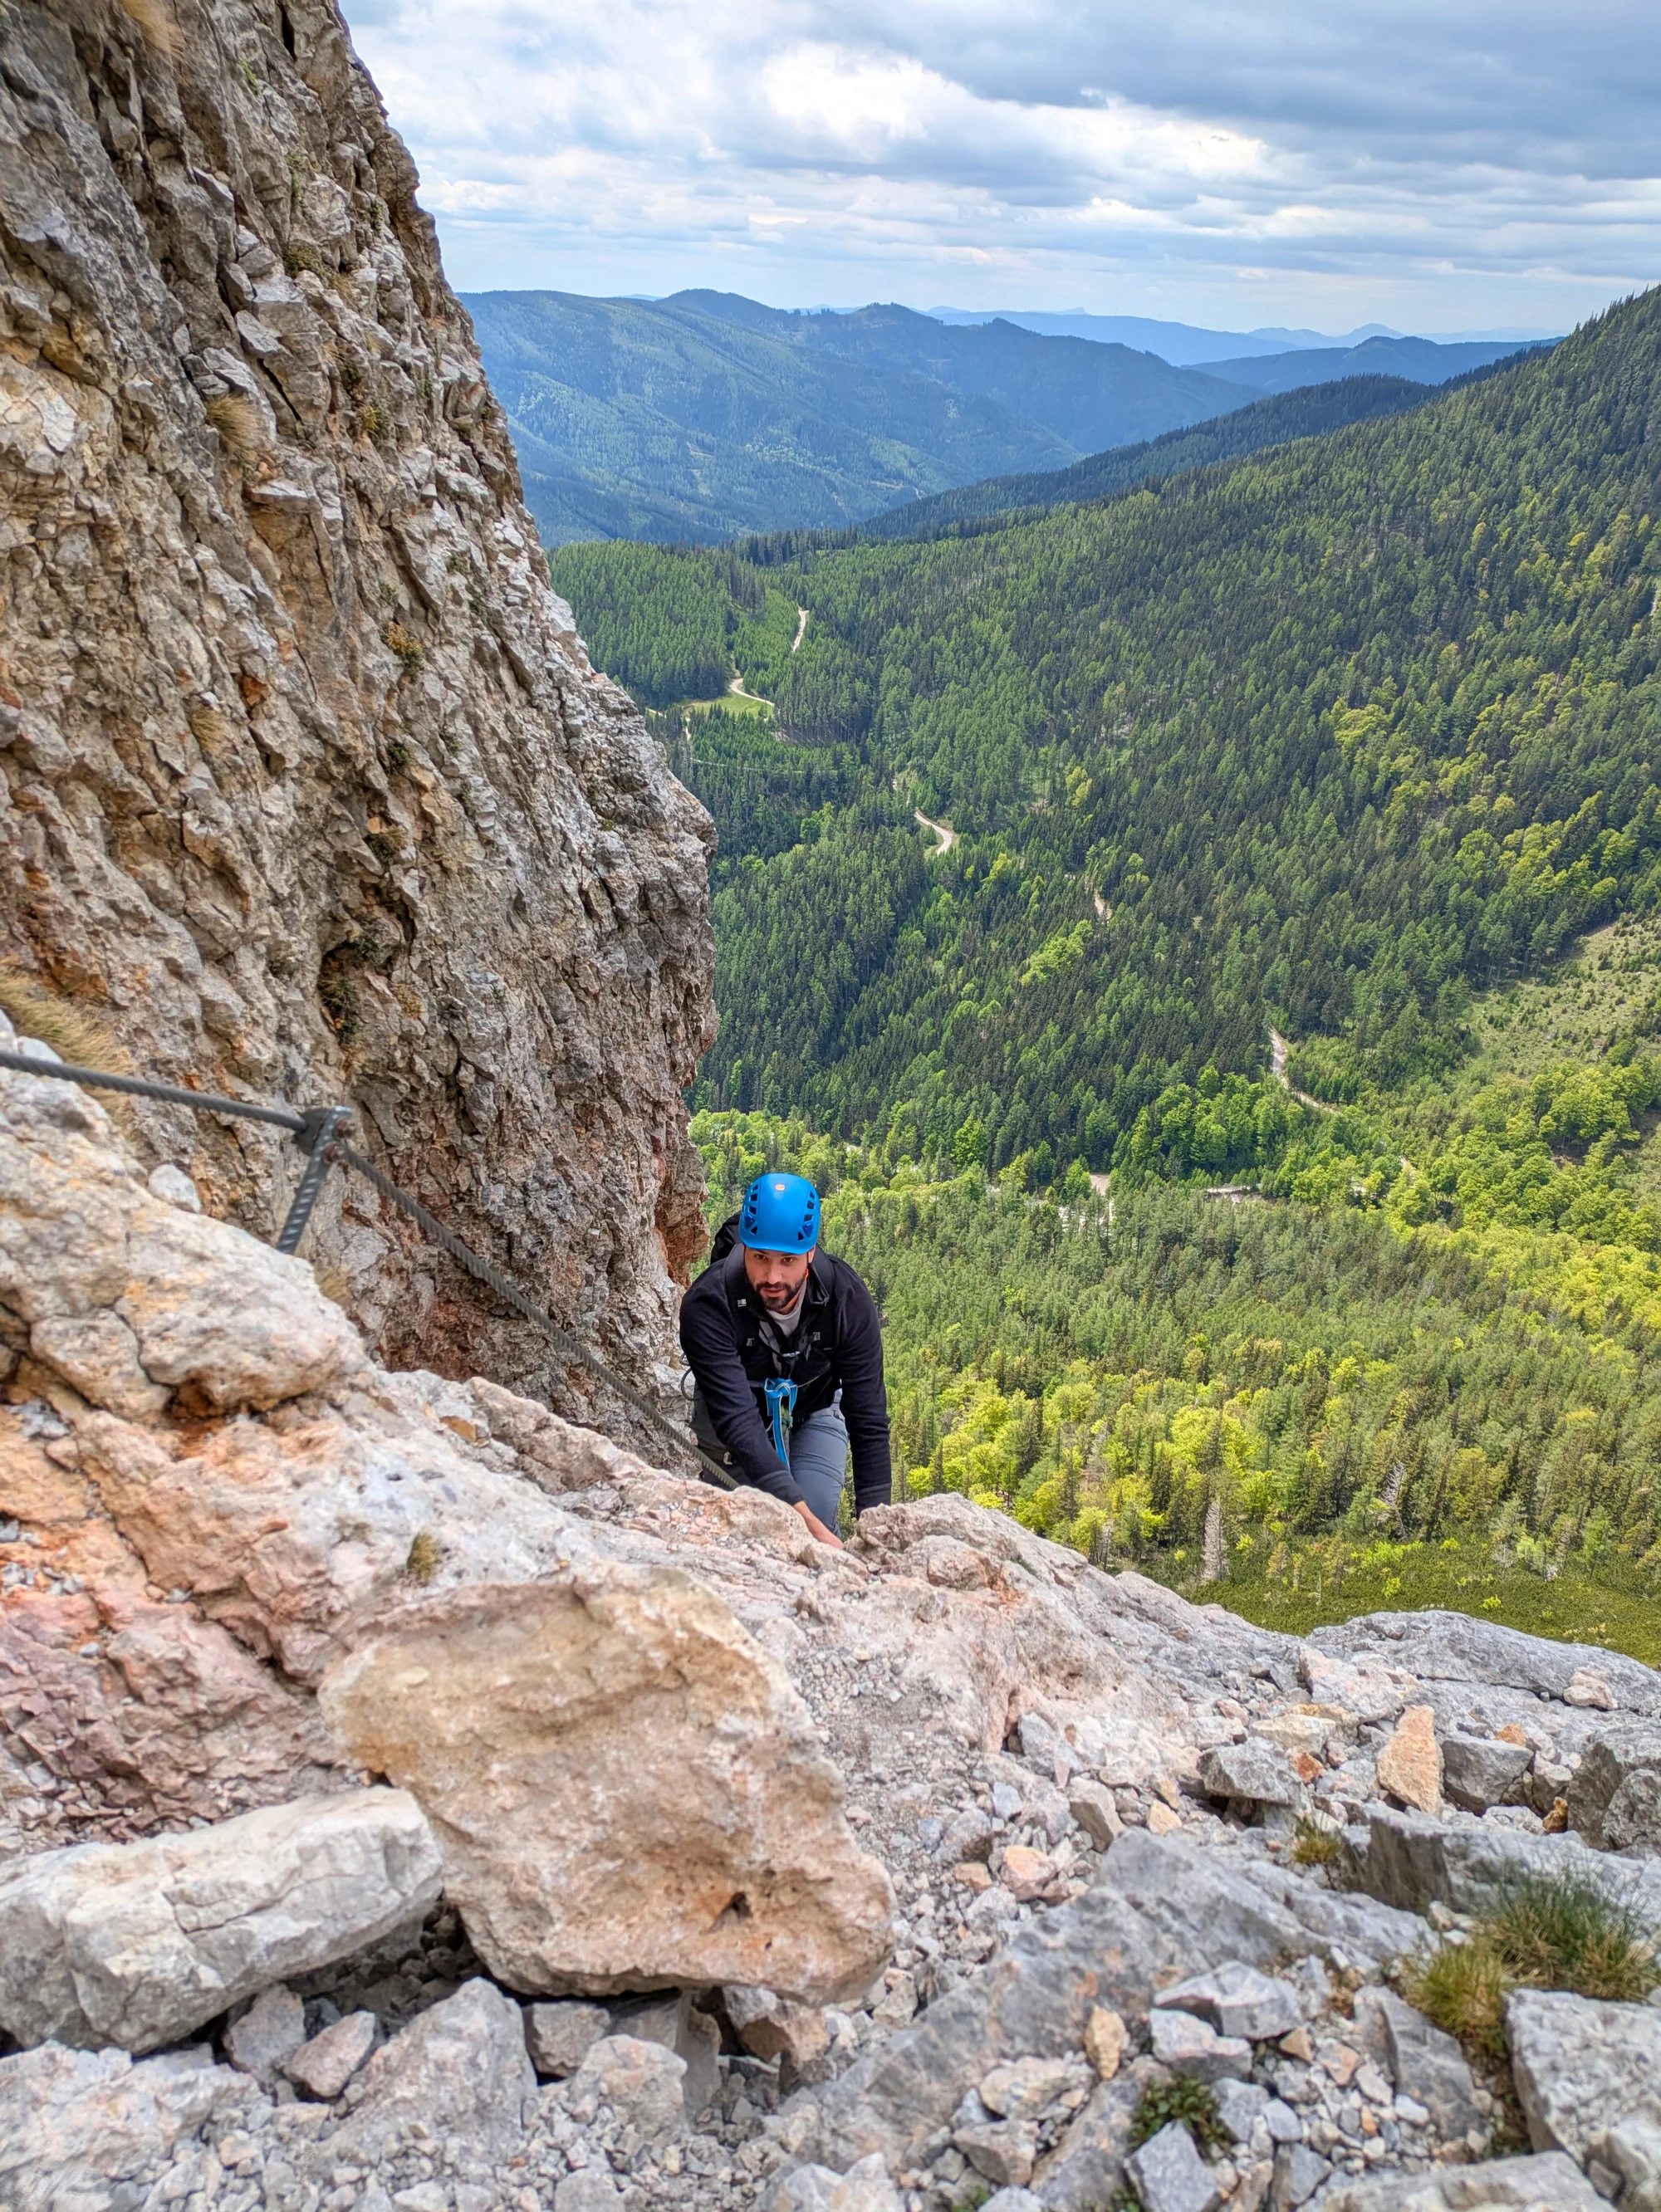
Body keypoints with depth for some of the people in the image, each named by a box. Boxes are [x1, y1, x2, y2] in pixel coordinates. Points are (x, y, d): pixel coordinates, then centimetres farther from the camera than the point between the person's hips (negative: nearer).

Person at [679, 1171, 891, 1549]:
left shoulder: (849, 1300, -30)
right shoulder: (706, 1305, -37)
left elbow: (868, 1421, -27)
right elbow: (737, 1420, -43)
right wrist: (805, 1517, -51)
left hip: (816, 1410, 1)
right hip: (732, 1410, 0)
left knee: (818, 1528, -18)